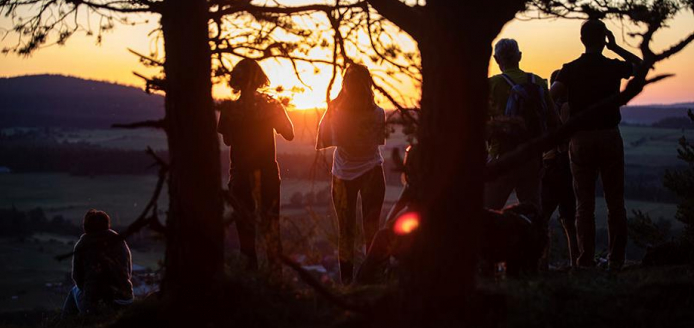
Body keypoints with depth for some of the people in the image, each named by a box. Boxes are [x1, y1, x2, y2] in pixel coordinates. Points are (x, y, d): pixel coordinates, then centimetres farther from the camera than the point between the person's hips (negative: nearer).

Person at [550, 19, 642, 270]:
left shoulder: (570, 70, -2)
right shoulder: (614, 68, -1)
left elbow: (551, 97, -12)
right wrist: (616, 48, 14)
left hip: (581, 139, 0)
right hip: (610, 137, 0)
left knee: (584, 204, 3)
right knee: (615, 202, 6)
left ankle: (585, 261, 0)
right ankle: (616, 259, 5)